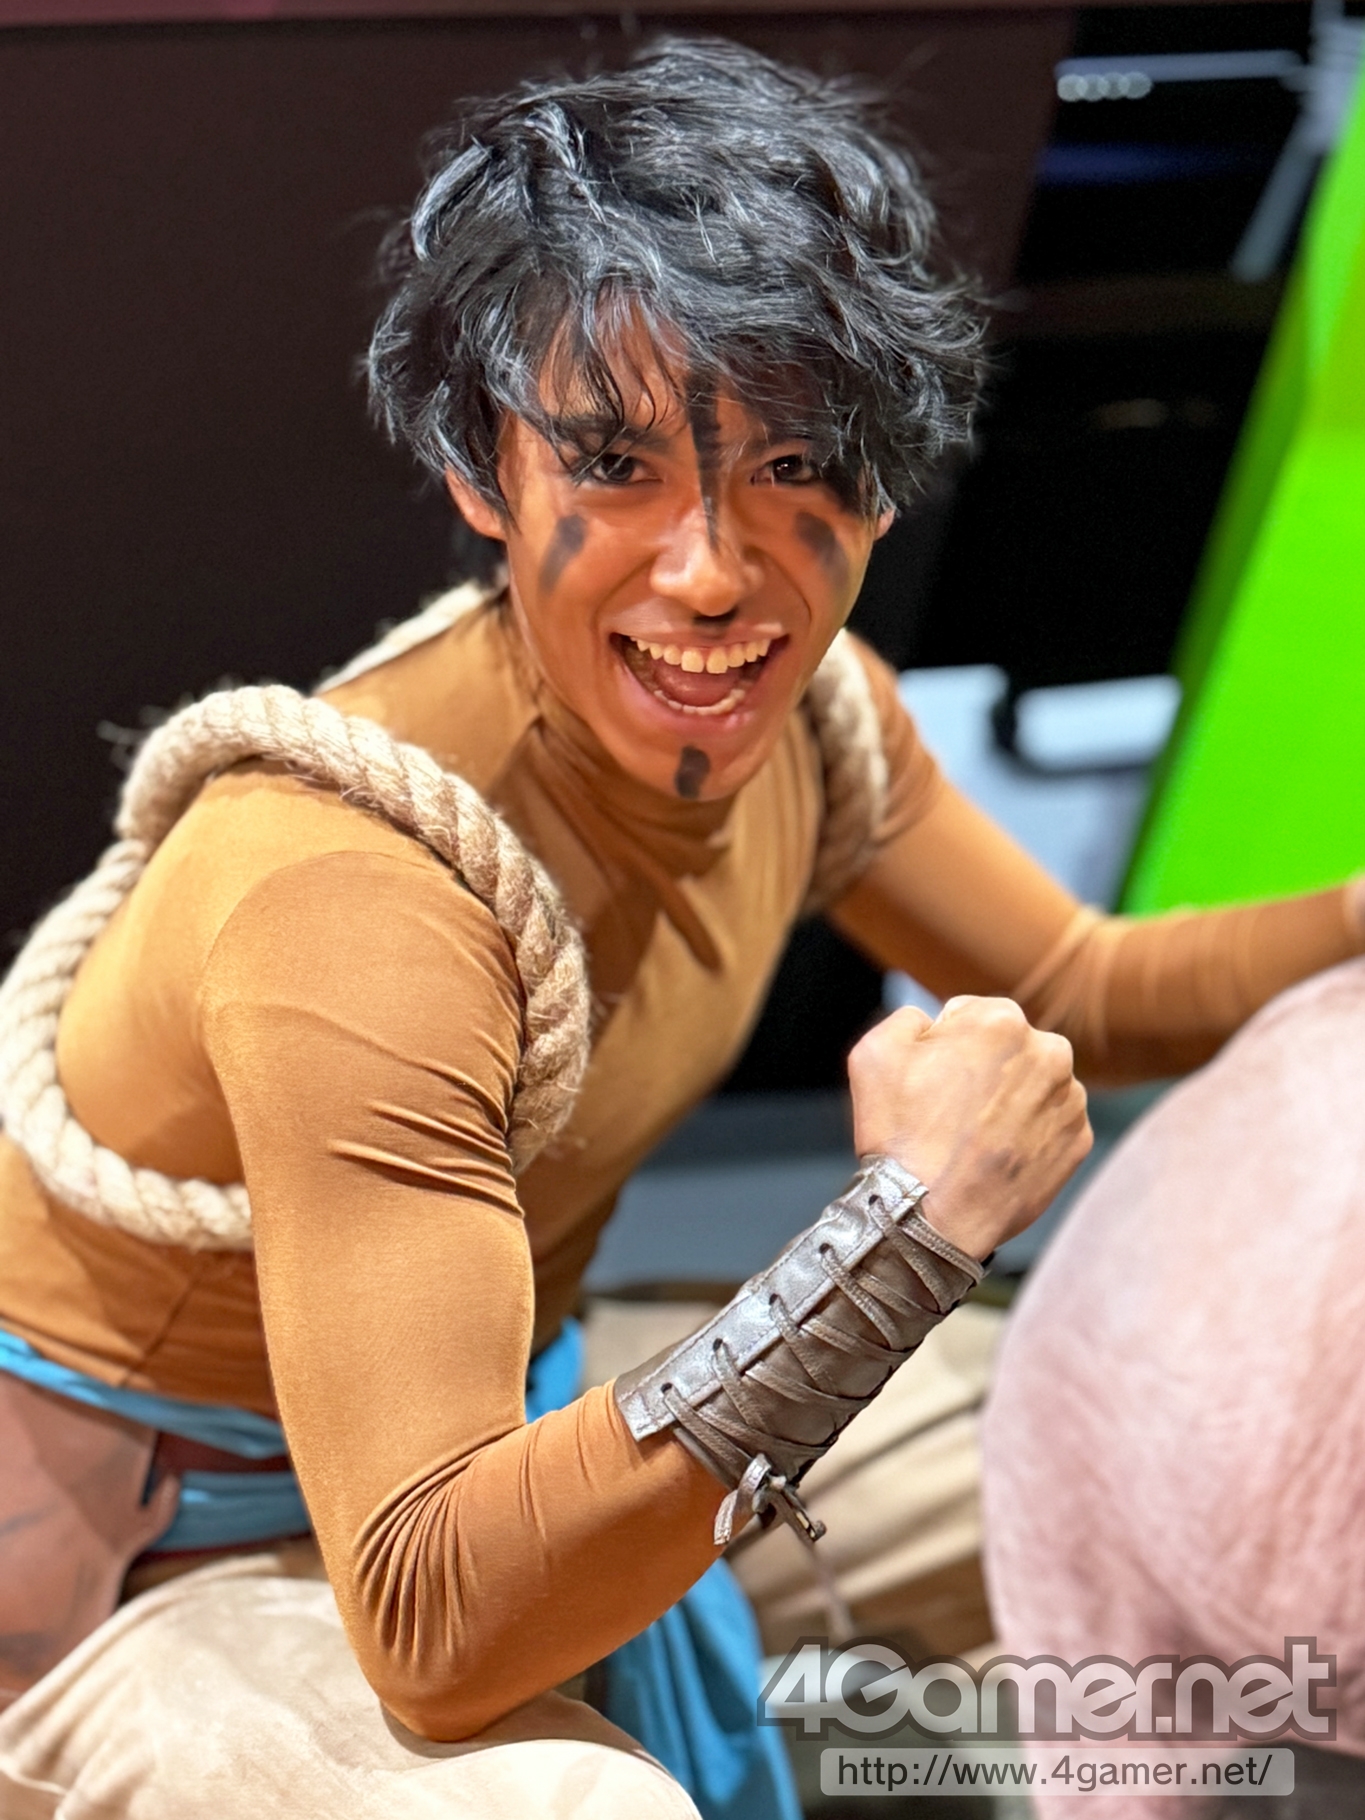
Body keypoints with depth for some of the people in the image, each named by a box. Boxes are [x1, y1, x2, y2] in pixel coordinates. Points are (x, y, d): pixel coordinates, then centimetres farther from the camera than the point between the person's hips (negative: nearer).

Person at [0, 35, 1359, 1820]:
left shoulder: (798, 705, -10)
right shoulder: (356, 891, -35)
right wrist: (905, 1228, -41)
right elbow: (431, 1632, -39)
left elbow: (1084, 992, 10)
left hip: (492, 1425, 8)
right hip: (144, 1565, -8)